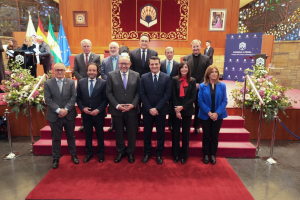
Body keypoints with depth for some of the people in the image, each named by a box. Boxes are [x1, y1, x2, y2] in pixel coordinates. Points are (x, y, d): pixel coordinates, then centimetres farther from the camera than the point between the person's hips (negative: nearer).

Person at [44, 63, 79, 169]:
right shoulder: (48, 83, -1)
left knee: (71, 136, 15)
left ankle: (73, 155, 32)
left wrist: (66, 109, -16)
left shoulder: (71, 82, 1)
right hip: (54, 116, -1)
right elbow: (48, 99, -8)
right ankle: (55, 158, 26)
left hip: (69, 115, 1)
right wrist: (58, 110, -18)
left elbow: (73, 97, -4)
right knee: (56, 138, 11)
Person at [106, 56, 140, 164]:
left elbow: (138, 92, 1)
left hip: (132, 109, 1)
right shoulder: (111, 75, -2)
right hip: (117, 110, 0)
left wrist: (133, 104, -12)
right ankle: (120, 151, 35)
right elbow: (109, 92, -3)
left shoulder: (136, 75, 1)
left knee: (132, 132, 11)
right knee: (119, 132, 14)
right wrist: (117, 105, -12)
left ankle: (130, 152, 32)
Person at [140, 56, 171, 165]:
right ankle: (147, 153, 28)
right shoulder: (144, 77, 1)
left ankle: (159, 154, 26)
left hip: (161, 110, -1)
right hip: (147, 110, 1)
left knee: (160, 133, 9)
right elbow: (142, 94, -2)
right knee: (147, 132, 12)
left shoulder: (167, 77, -2)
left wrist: (156, 108, -13)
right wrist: (150, 109, -12)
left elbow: (167, 95, -7)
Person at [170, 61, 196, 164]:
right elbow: (173, 96, -4)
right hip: (175, 110, 0)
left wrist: (182, 107, -13)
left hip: (187, 110, 1)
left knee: (186, 133, 8)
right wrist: (176, 110, -13)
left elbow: (193, 97, -2)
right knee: (175, 133, 7)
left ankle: (184, 155, 21)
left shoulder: (192, 81, 2)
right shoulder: (174, 80, 0)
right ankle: (175, 155, 20)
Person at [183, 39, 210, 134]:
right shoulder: (186, 58, 4)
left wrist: (200, 84, -11)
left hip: (200, 87, 1)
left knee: (199, 108, 10)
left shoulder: (206, 58, 3)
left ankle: (197, 126, 24)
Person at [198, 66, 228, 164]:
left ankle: (213, 154, 26)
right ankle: (205, 154, 25)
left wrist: (217, 113, -14)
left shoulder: (222, 85, -2)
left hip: (218, 115, 1)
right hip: (205, 115, -1)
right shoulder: (202, 86, -4)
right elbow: (200, 100, -8)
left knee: (215, 136, 11)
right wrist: (209, 112, -16)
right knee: (206, 135, 10)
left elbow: (224, 101, -4)